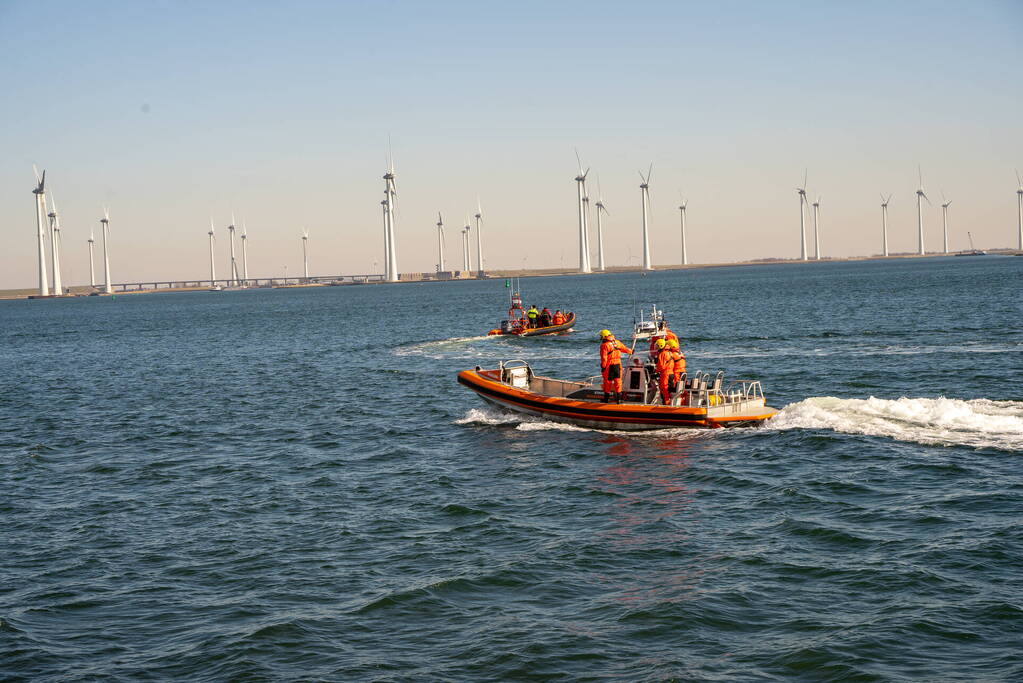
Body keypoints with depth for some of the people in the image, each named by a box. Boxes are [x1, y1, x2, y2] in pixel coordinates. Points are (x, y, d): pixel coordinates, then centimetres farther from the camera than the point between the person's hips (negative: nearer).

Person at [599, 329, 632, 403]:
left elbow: (604, 358, -16)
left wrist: (603, 367, -10)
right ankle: (618, 397, 11)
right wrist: (630, 351, 42)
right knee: (617, 381, 10)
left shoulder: (604, 345, -13)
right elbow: (624, 348, 22)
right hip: (618, 364, 5)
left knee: (608, 381, 6)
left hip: (609, 366, -5)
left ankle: (607, 398, 14)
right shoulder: (617, 342, 6)